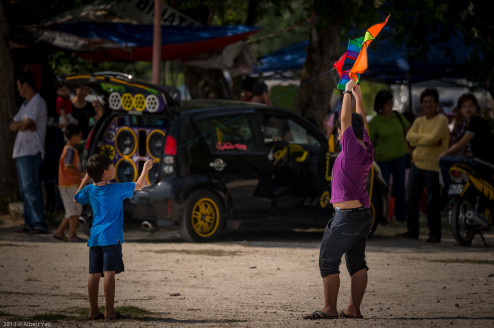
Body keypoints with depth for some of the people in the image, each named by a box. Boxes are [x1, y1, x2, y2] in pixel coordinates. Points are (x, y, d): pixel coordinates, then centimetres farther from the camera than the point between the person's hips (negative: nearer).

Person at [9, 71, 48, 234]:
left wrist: (18, 124, 2)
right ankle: (30, 223, 10)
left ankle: (39, 224, -17)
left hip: (31, 152, -10)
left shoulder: (37, 102, -8)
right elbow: (13, 126, 14)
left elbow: (26, 124, -19)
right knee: (25, 189, 8)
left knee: (30, 188, -14)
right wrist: (23, 125, -6)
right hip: (21, 152, 10)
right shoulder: (25, 104, 22)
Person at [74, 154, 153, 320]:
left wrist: (86, 180, 30)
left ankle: (93, 310, 6)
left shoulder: (90, 190, 8)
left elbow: (76, 199, 28)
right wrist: (145, 168, 16)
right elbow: (139, 184, 0)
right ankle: (109, 310, -11)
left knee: (94, 274, 5)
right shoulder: (117, 189, -7)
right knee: (109, 273, -9)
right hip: (111, 237, -6)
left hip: (95, 238, 6)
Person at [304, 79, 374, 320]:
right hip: (364, 213, 9)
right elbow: (362, 120, 18)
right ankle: (353, 309, 10)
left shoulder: (352, 148, -14)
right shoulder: (366, 148, 6)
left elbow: (346, 118, -12)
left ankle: (330, 309, -4)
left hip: (347, 215, -9)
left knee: (328, 260, -4)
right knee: (357, 262, 9)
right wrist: (358, 94, 26)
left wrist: (348, 92, -1)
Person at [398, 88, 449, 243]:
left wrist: (418, 140, -4)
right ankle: (412, 230, 18)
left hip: (433, 165, -6)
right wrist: (428, 138, -12)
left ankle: (434, 234, 4)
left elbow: (434, 137, -18)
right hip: (417, 163, 6)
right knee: (411, 198, 8)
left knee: (433, 202, -3)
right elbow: (410, 136, -2)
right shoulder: (419, 121, 14)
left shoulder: (441, 120, -4)